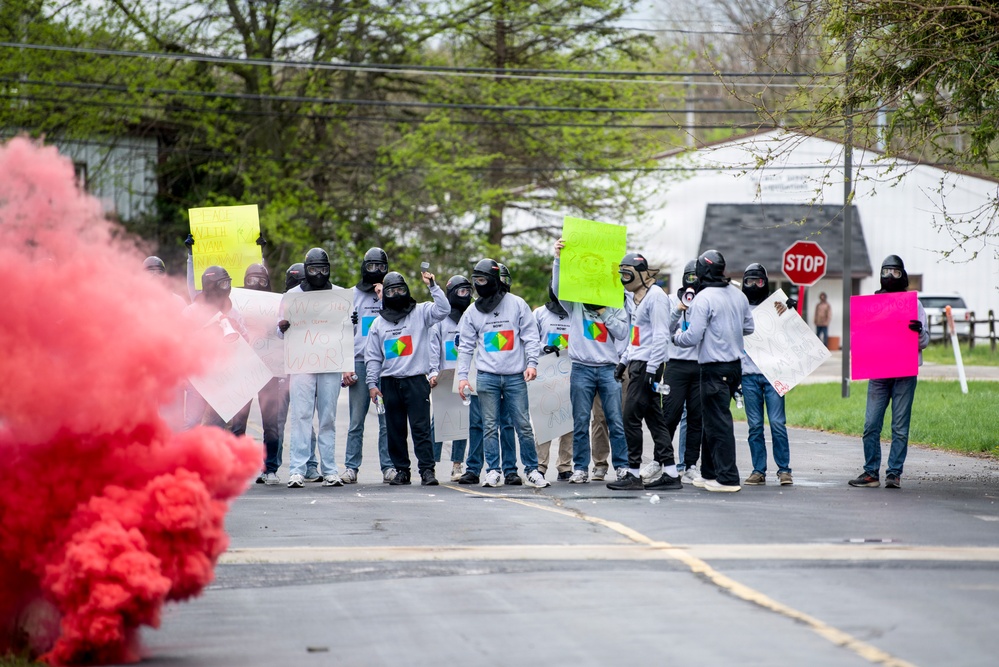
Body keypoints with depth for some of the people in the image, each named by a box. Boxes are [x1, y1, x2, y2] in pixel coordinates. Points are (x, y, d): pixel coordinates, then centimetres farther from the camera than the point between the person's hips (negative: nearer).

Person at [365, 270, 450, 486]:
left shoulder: (420, 313, 5)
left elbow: (443, 309, -11)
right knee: (395, 430, 6)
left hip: (416, 381, -3)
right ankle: (401, 470, 13)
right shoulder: (379, 323, 13)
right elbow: (372, 357, 14)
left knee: (421, 428, -8)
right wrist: (372, 383, 6)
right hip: (390, 383, 4)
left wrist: (432, 286, -16)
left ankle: (427, 470, -8)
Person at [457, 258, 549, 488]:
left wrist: (532, 363, -9)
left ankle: (532, 470, 7)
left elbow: (531, 336, 3)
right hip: (487, 376, 2)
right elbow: (465, 346, 10)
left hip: (515, 376, -2)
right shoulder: (472, 312, 9)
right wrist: (462, 376, 1)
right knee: (490, 426, 0)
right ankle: (492, 471, 5)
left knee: (523, 425, -1)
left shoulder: (517, 304, 3)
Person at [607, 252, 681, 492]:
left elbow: (660, 335, -18)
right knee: (653, 418, 8)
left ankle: (633, 474, -4)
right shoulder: (637, 296, 16)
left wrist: (652, 369, -21)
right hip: (637, 363, 10)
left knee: (631, 417, -8)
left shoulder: (655, 296, -14)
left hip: (647, 364, -10)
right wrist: (625, 359, 22)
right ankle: (670, 473, 9)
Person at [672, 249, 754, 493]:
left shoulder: (703, 298, -15)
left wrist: (676, 336, 3)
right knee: (711, 419, 18)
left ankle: (727, 478, -5)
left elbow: (692, 337, -17)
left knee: (718, 422, -4)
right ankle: (709, 472, 25)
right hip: (735, 366, 8)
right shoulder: (738, 295, 8)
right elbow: (749, 327, 18)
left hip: (714, 369, -8)